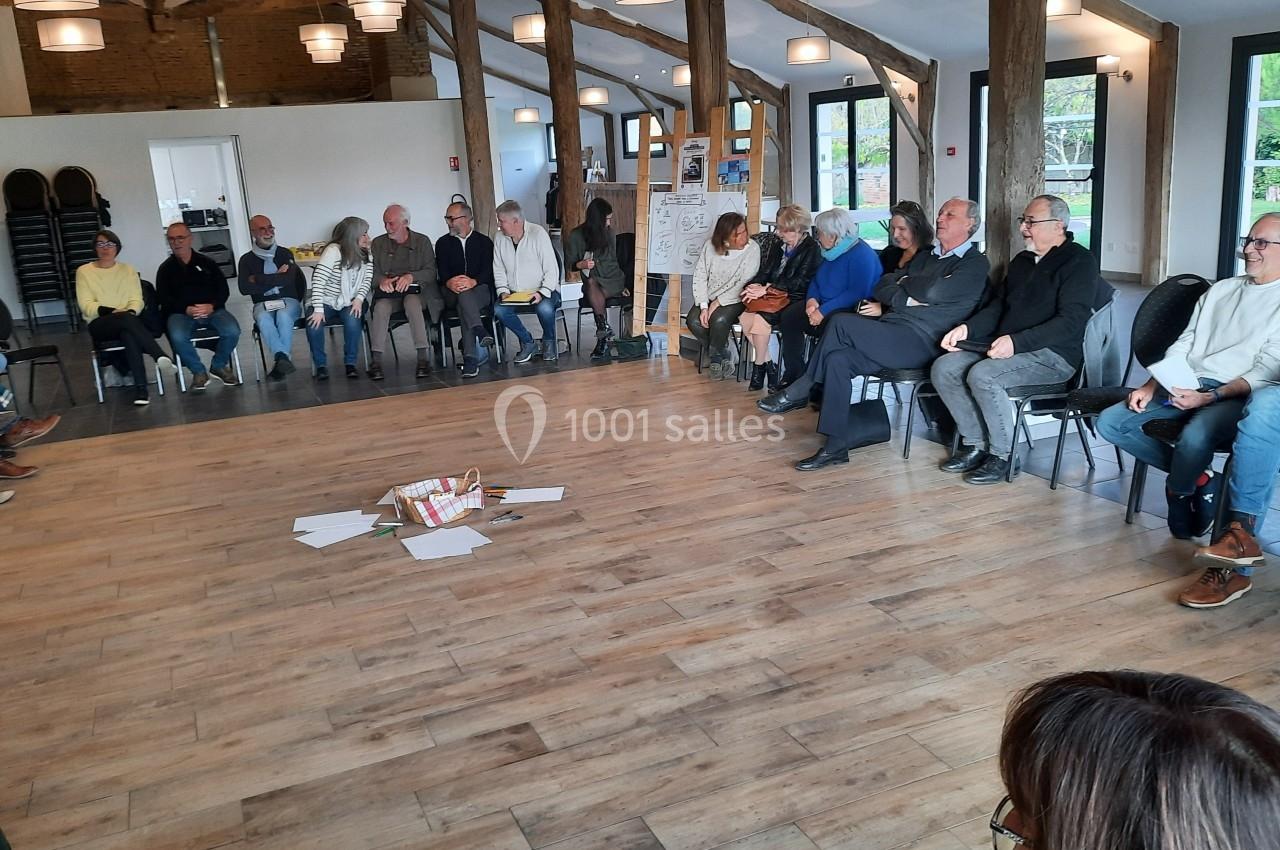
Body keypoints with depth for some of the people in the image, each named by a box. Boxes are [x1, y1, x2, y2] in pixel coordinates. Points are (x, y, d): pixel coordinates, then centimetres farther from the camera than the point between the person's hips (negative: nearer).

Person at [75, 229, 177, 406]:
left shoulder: (128, 270, 16)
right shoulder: (84, 271, 9)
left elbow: (137, 300, 7)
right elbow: (86, 305, -1)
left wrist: (131, 311, -17)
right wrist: (111, 311, -19)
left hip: (126, 321, 2)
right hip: (100, 324, -2)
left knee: (128, 334, -38)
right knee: (126, 319, -38)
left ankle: (140, 389, -48)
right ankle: (160, 356, -50)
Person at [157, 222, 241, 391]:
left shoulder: (207, 263, 16)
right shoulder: (165, 269, 14)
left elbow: (224, 290, 8)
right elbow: (164, 299, 3)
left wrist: (212, 306, -13)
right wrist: (186, 309, -15)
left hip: (212, 310, 1)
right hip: (180, 313, -1)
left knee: (232, 331, -29)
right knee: (177, 336, -34)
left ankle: (219, 365, 0)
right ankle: (198, 371, -10)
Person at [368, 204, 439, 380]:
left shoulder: (422, 242, 8)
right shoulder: (378, 243, 14)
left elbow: (431, 272, -1)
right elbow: (372, 272, 7)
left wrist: (411, 277, -20)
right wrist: (381, 280, -17)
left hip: (415, 290, -2)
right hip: (388, 293, 2)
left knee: (412, 302, -37)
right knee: (381, 307, -32)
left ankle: (423, 357, -37)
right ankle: (376, 361, -34)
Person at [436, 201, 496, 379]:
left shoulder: (484, 242, 12)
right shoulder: (442, 243, 16)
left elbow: (488, 271, -3)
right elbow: (442, 272, 2)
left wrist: (473, 282, -25)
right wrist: (450, 282, -23)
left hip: (480, 289, -1)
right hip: (451, 293, 1)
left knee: (464, 303, -37)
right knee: (464, 300, -37)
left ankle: (470, 357, -45)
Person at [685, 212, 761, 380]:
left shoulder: (752, 249, -14)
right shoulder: (710, 246, -5)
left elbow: (744, 284, -17)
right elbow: (700, 276, -4)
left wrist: (718, 302, -18)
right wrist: (704, 306, -15)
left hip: (735, 299, -4)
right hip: (709, 297, 4)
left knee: (719, 320, -32)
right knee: (693, 321, -22)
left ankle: (716, 356, 0)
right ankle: (723, 356, 1)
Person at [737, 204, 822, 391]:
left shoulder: (812, 249, -6)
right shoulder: (778, 244, 14)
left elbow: (798, 283, -14)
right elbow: (765, 272, 14)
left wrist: (766, 288, -19)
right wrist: (754, 286, -9)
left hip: (795, 300, -7)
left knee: (760, 319, -29)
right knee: (745, 316, -21)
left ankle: (759, 367, -10)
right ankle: (768, 365, -10)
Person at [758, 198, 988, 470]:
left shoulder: (975, 264, 3)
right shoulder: (926, 256, 26)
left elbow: (933, 291, -14)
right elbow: (882, 286, 16)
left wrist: (905, 281, 5)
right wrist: (906, 298, -4)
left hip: (921, 343, -7)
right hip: (891, 337, 7)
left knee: (841, 322, -23)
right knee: (837, 358, -20)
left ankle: (799, 393, -7)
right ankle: (836, 447, -18)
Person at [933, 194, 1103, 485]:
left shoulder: (1079, 261, -7)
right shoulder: (1021, 261, 20)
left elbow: (1071, 321, -18)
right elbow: (997, 306, 23)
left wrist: (1016, 342, -27)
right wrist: (967, 329, 3)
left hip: (1054, 354, -8)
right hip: (1007, 348, 8)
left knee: (982, 375, -32)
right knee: (943, 368, -10)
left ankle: (1004, 456, -16)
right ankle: (975, 444, -3)